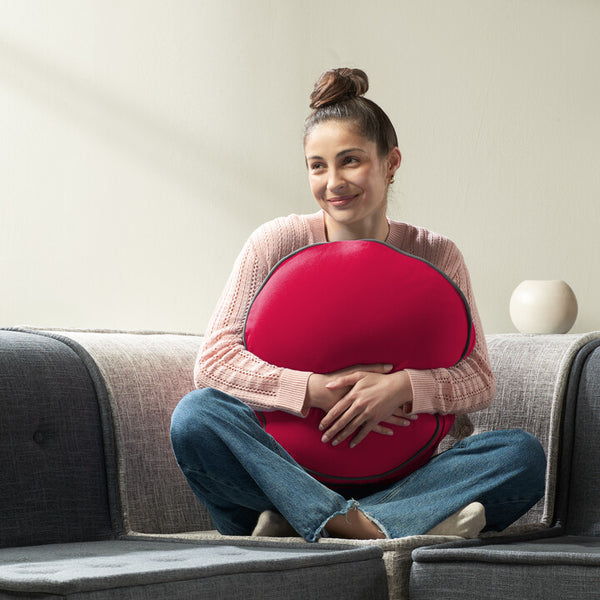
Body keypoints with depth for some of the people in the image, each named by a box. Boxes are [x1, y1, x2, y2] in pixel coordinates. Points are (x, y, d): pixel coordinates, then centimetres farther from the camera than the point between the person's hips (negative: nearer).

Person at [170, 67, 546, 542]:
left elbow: (479, 382, 1)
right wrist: (311, 389, -22)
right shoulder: (279, 244, -2)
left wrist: (404, 386, -20)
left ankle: (297, 525, -34)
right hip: (287, 464, -1)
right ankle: (367, 528, -41)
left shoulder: (435, 257, 3)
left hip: (397, 475, 2)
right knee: (196, 416, -28)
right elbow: (214, 360, -8)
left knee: (524, 454, -23)